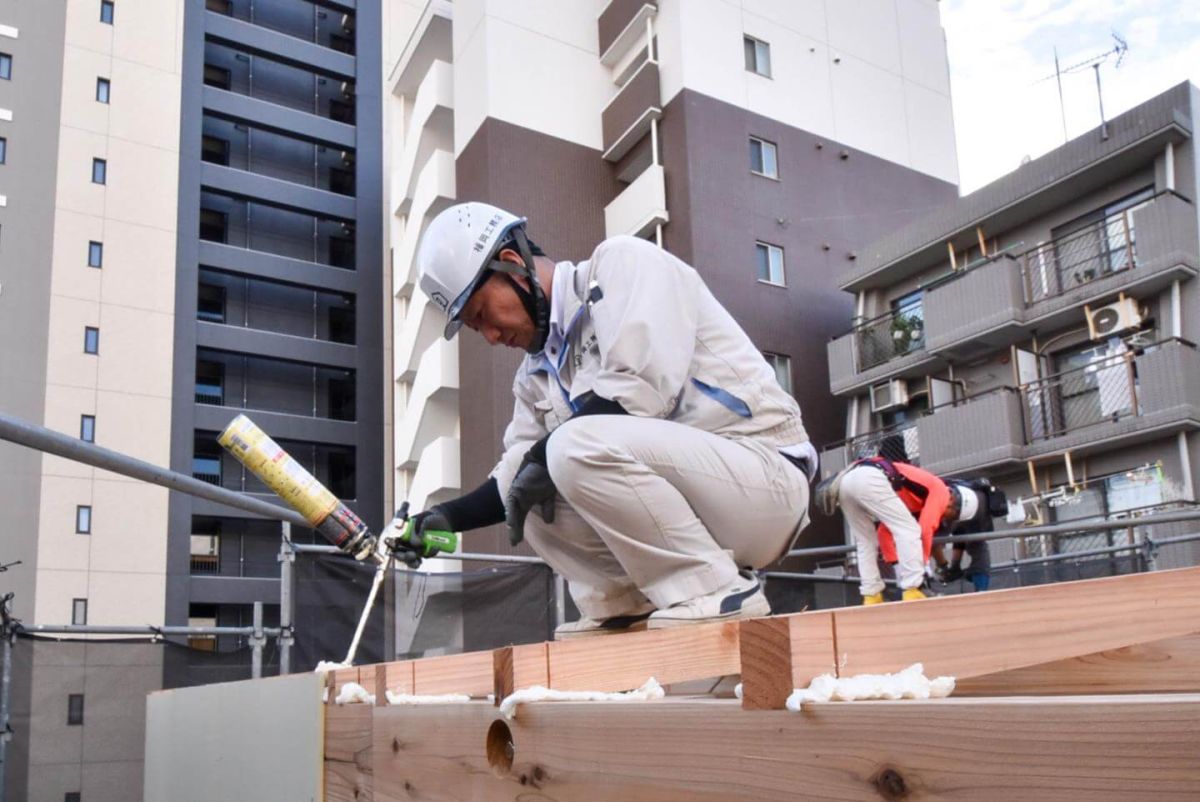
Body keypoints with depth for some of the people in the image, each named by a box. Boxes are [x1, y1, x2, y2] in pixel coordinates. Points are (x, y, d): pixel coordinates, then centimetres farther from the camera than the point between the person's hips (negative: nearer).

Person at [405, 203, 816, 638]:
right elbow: (516, 483, 16)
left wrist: (543, 457, -13)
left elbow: (639, 388, -22)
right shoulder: (537, 374, 14)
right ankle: (625, 608, 2)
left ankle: (718, 591, -16)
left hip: (766, 474, -8)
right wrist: (448, 517, 2)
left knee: (579, 444, -28)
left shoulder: (622, 262, -7)